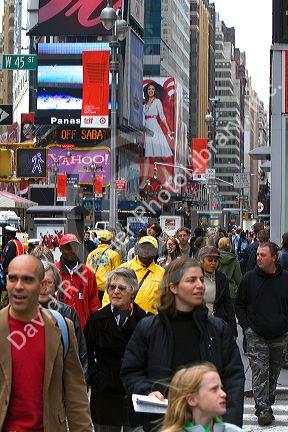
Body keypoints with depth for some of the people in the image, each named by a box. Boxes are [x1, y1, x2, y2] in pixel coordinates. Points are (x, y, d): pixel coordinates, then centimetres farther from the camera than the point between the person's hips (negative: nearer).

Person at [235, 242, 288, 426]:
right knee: (260, 372, -11)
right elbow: (239, 305, 11)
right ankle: (263, 409, -14)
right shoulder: (249, 278, 0)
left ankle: (267, 403, 26)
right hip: (256, 336, -1)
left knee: (273, 374, 11)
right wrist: (247, 327, 1)